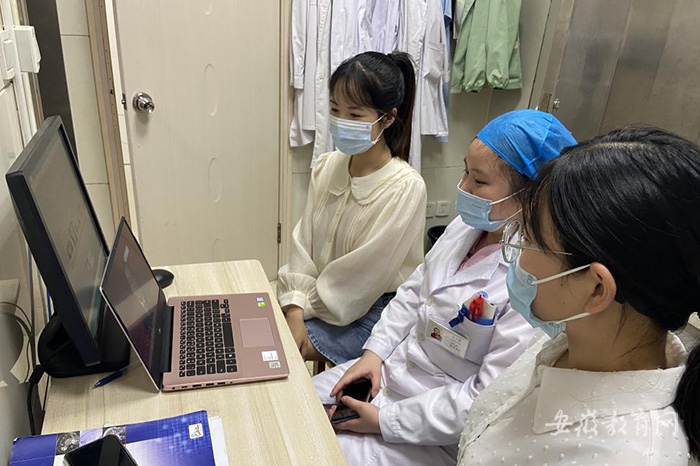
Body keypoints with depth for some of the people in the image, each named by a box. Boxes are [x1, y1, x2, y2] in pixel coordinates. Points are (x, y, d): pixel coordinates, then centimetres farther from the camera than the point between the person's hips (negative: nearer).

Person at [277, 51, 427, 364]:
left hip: (371, 311, -5)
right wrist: (294, 311, -12)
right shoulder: (327, 167, -3)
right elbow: (303, 243, -2)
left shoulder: (406, 188, -20)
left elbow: (366, 273, -18)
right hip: (319, 296, 6)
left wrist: (305, 306, -11)